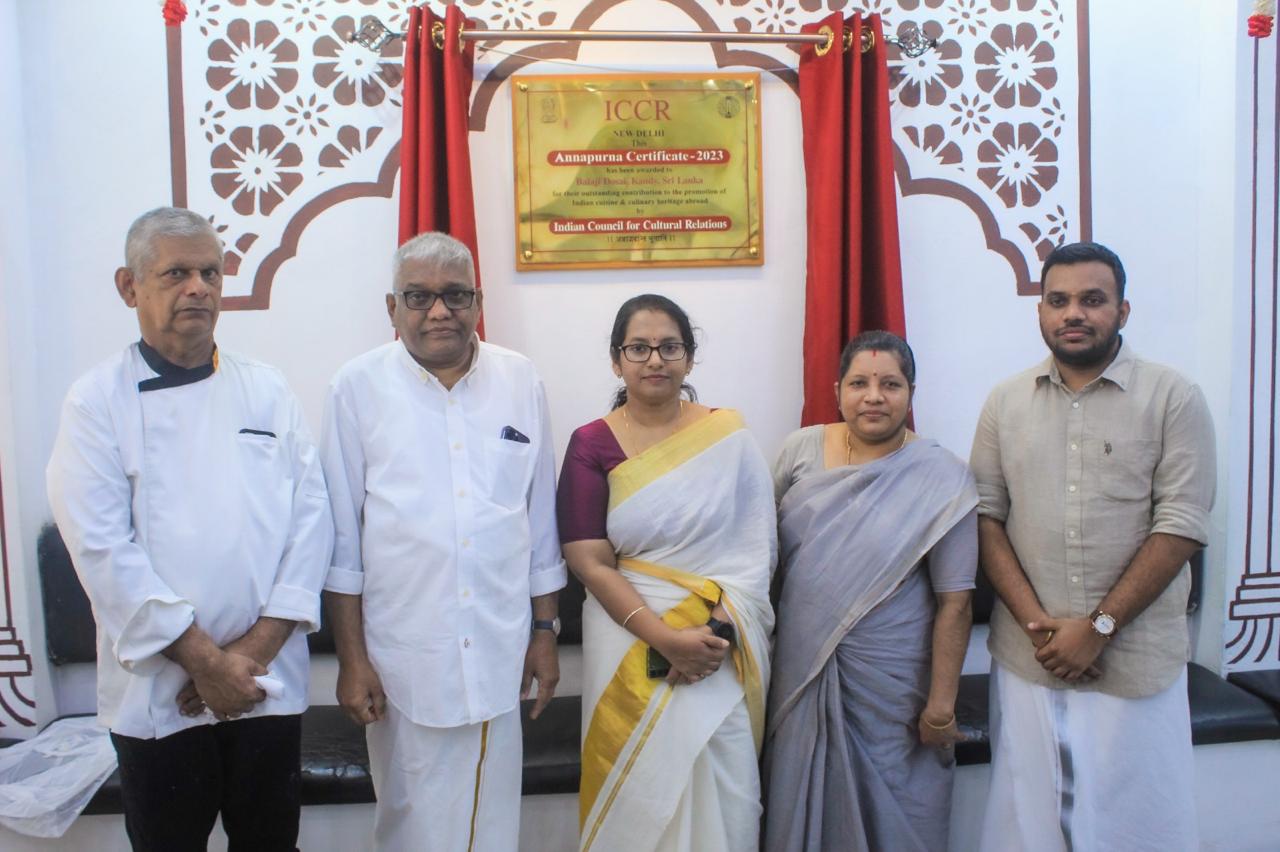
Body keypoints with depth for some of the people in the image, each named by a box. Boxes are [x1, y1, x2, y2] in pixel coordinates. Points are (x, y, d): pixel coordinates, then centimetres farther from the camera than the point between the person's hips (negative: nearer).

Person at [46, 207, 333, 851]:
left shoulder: (268, 392, 4)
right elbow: (102, 548, -11)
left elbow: (309, 516, -1)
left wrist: (256, 647, -10)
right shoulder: (98, 402, -4)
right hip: (157, 691, -2)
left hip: (269, 682, 2)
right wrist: (204, 659, -14)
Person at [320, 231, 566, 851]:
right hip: (403, 656, -1)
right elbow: (342, 537, -1)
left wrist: (545, 631, 9)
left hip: (500, 654, 2)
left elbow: (540, 517, 8)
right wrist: (351, 657, -2)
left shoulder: (521, 382, 4)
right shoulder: (359, 387, -2)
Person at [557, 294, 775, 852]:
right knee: (639, 782, 4)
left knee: (715, 781, 0)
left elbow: (757, 548, -1)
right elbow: (590, 563, -6)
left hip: (723, 647, 0)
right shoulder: (591, 445, 0)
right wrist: (665, 638, -16)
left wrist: (716, 633, -14)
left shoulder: (730, 435, 1)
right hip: (628, 638, 0)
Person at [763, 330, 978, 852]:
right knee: (802, 805, 19)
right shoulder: (800, 450, -2)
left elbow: (954, 602, -11)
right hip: (801, 669, 3)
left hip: (890, 683, -3)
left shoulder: (942, 479, -12)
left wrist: (942, 704, -10)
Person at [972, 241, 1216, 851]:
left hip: (1137, 662, -2)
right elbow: (986, 517, 2)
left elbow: (1181, 526, -9)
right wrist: (1036, 622, -9)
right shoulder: (1005, 403, 6)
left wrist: (1097, 626, -13)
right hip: (1027, 657, 2)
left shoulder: (1174, 399, -3)